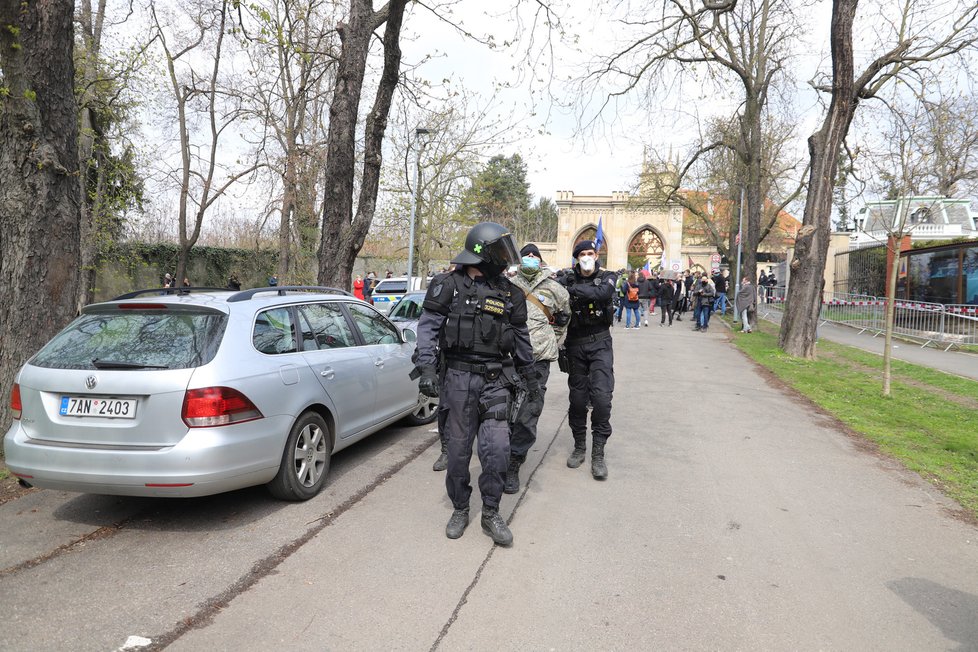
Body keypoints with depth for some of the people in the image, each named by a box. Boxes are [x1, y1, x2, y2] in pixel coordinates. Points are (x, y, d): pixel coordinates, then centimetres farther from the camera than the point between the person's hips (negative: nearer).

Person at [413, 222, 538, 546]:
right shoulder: (449, 286, -2)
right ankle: (460, 510, 26)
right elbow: (428, 327, -4)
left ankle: (491, 513, 14)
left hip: (495, 382, 2)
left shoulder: (510, 294, 9)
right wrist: (427, 369, -16)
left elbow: (521, 341, 14)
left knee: (497, 449, -5)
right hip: (459, 377, -2)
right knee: (459, 448, 7)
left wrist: (532, 386, 16)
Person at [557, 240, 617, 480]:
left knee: (601, 396, -11)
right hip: (575, 344, 2)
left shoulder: (607, 277, 0)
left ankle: (598, 453, -2)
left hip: (600, 344, -2)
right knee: (577, 397, 8)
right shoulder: (568, 279, 3)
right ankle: (579, 447, 23)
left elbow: (602, 293, -22)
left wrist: (572, 290, -24)